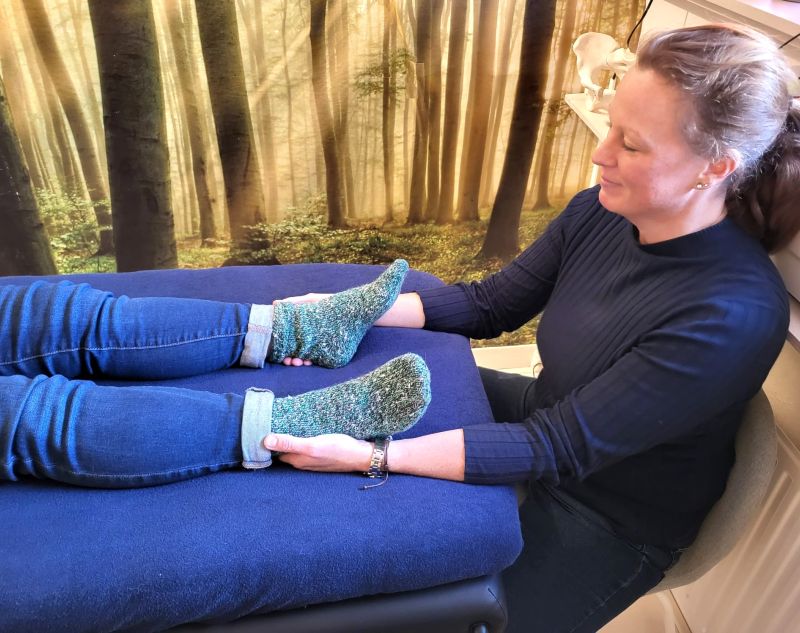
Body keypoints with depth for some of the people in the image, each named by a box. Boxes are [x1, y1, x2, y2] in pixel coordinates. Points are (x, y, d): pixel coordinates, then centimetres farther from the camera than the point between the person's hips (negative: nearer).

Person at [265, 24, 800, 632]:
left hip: (610, 524, -5)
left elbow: (560, 450, -32)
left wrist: (369, 456, -38)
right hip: (544, 412, 6)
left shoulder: (734, 315, -34)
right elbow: (490, 303, -6)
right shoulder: (600, 212, -14)